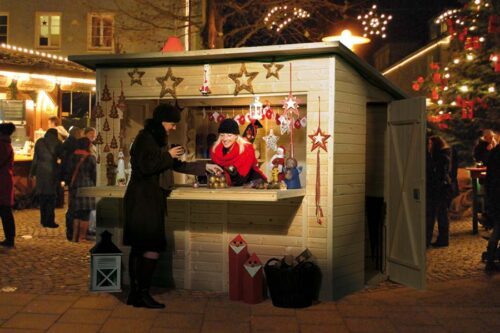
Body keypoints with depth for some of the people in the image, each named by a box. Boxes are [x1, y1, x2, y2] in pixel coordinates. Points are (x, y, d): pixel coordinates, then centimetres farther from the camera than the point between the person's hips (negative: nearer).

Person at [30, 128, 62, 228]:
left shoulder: (39, 142, 6)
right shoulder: (57, 143, -2)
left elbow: (35, 158, 7)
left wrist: (32, 172, 12)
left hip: (41, 171, 3)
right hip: (52, 171, -3)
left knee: (42, 195, 11)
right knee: (51, 196, 2)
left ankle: (44, 220, 16)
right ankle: (50, 221, -1)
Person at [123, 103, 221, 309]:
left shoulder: (156, 138, 22)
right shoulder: (145, 138, -8)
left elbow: (177, 166, 25)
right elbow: (146, 165, -21)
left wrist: (205, 167, 23)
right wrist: (168, 155, -10)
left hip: (149, 200, 10)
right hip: (144, 199, -10)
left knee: (140, 248, 8)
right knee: (152, 248, -10)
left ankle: (135, 294, 11)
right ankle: (143, 294, -4)